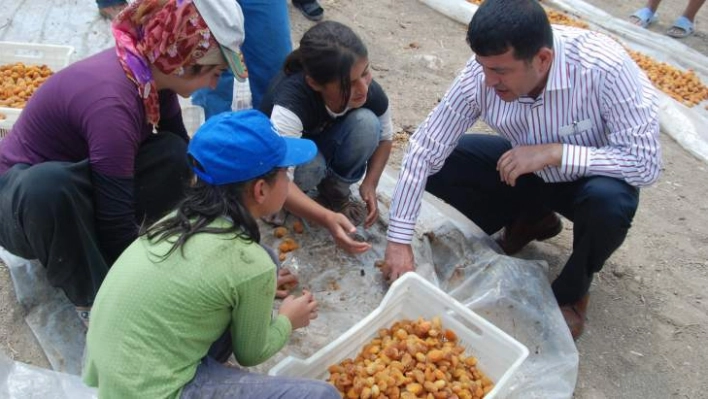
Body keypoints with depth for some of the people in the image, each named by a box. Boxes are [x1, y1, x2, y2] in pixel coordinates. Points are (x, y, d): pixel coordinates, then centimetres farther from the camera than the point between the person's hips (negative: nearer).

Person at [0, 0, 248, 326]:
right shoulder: (113, 101, -36)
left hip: (80, 192, 6)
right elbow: (116, 225, -31)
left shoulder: (152, 72, -12)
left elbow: (184, 157, 2)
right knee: (47, 185, -41)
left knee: (173, 155, -18)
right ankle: (91, 298, -17)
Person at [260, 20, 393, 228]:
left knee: (366, 122, -28)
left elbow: (384, 137, -6)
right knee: (309, 165, -39)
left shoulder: (371, 94, -27)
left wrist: (370, 184, -19)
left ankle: (335, 190, -4)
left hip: (325, 141, 4)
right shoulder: (291, 102, -42)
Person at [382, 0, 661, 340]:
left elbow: (646, 163, -30)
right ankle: (529, 219, 10)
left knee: (608, 201, -36)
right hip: (527, 170, 3)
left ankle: (571, 292, -3)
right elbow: (425, 149, -22)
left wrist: (554, 152, -38)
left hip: (590, 177, -2)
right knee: (438, 164, -16)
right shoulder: (483, 71, -26)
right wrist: (399, 241, -24)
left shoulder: (604, 66, -34)